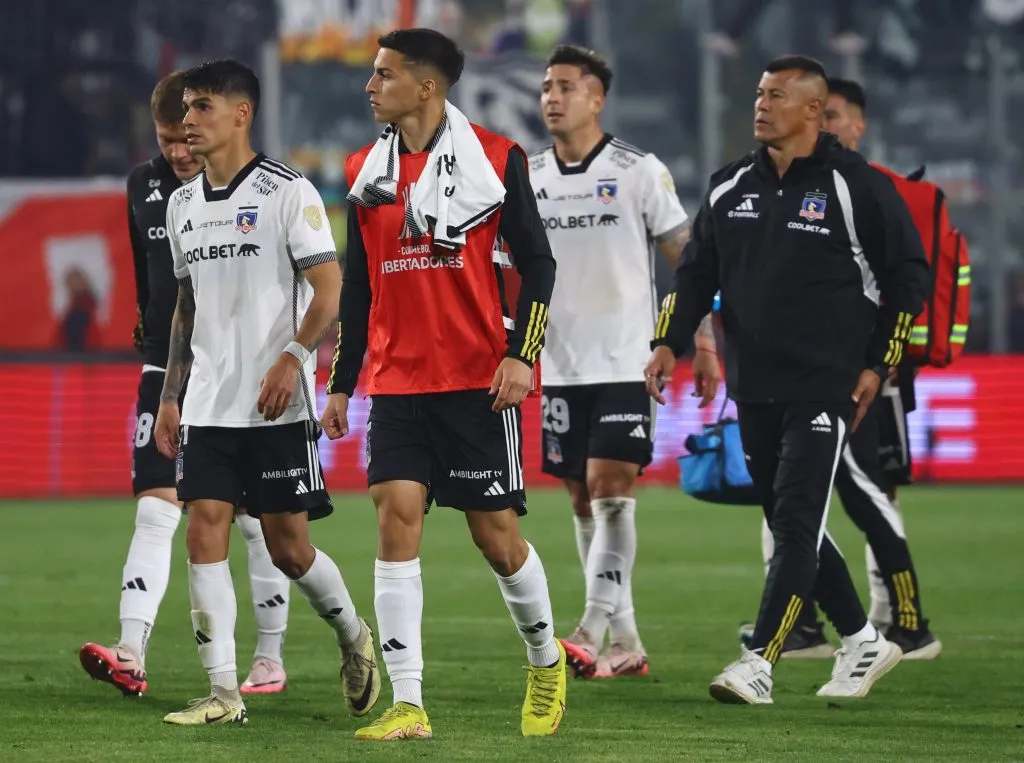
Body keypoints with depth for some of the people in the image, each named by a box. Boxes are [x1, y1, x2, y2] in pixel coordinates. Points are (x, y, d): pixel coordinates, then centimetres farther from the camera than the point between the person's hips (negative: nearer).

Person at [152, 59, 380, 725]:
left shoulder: (287, 192, -7)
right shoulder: (183, 204, 13)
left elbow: (330, 291, -11)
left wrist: (293, 356, -25)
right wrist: (170, 396, 16)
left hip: (276, 404, -5)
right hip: (208, 407, 6)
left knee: (288, 546, -1)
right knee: (205, 534, -6)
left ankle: (353, 636, 27)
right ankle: (224, 693, -5)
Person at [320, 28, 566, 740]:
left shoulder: (495, 159, -4)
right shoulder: (365, 171, 9)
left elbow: (537, 262, -2)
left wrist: (521, 354, -12)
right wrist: (341, 384, 14)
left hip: (479, 382, -4)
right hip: (396, 382, 4)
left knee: (496, 532, 0)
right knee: (398, 516, -9)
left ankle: (547, 660, 27)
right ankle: (407, 705, -10)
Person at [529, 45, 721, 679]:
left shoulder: (639, 171, -5)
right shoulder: (527, 179, 8)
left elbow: (688, 258, -1)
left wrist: (705, 339, -6)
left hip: (626, 361, -5)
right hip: (561, 366, 5)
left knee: (612, 492, -15)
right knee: (583, 501, 6)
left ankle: (593, 631, -20)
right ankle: (626, 644, 13)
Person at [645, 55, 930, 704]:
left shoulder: (856, 187, -7)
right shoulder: (731, 187, 9)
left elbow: (907, 275, -2)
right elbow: (698, 271, 15)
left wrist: (878, 365, -5)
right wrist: (670, 342, 2)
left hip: (825, 389, -6)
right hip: (754, 389, 6)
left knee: (797, 524, -13)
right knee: (791, 527, 11)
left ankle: (759, 664, -17)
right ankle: (864, 643, 26)